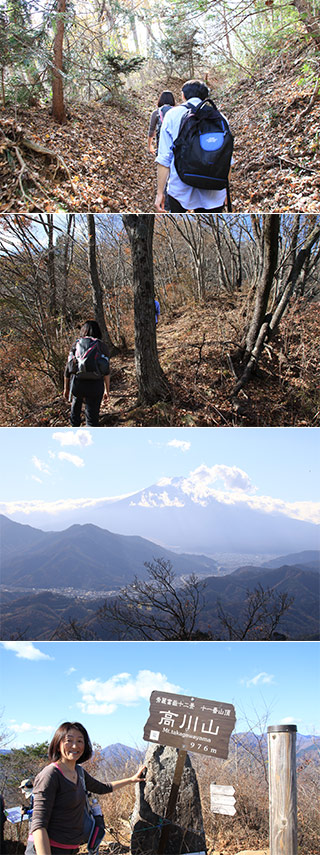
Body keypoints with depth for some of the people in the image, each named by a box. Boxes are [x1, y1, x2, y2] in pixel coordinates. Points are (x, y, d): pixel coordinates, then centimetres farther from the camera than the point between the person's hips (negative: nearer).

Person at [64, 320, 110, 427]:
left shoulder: (76, 344, 6)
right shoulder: (102, 346, 4)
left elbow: (68, 368, 7)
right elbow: (106, 371, 1)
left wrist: (66, 388, 17)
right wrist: (107, 390, 7)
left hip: (77, 384, 1)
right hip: (96, 386, -1)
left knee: (76, 401, 30)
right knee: (92, 415, 7)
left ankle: (74, 426, 39)